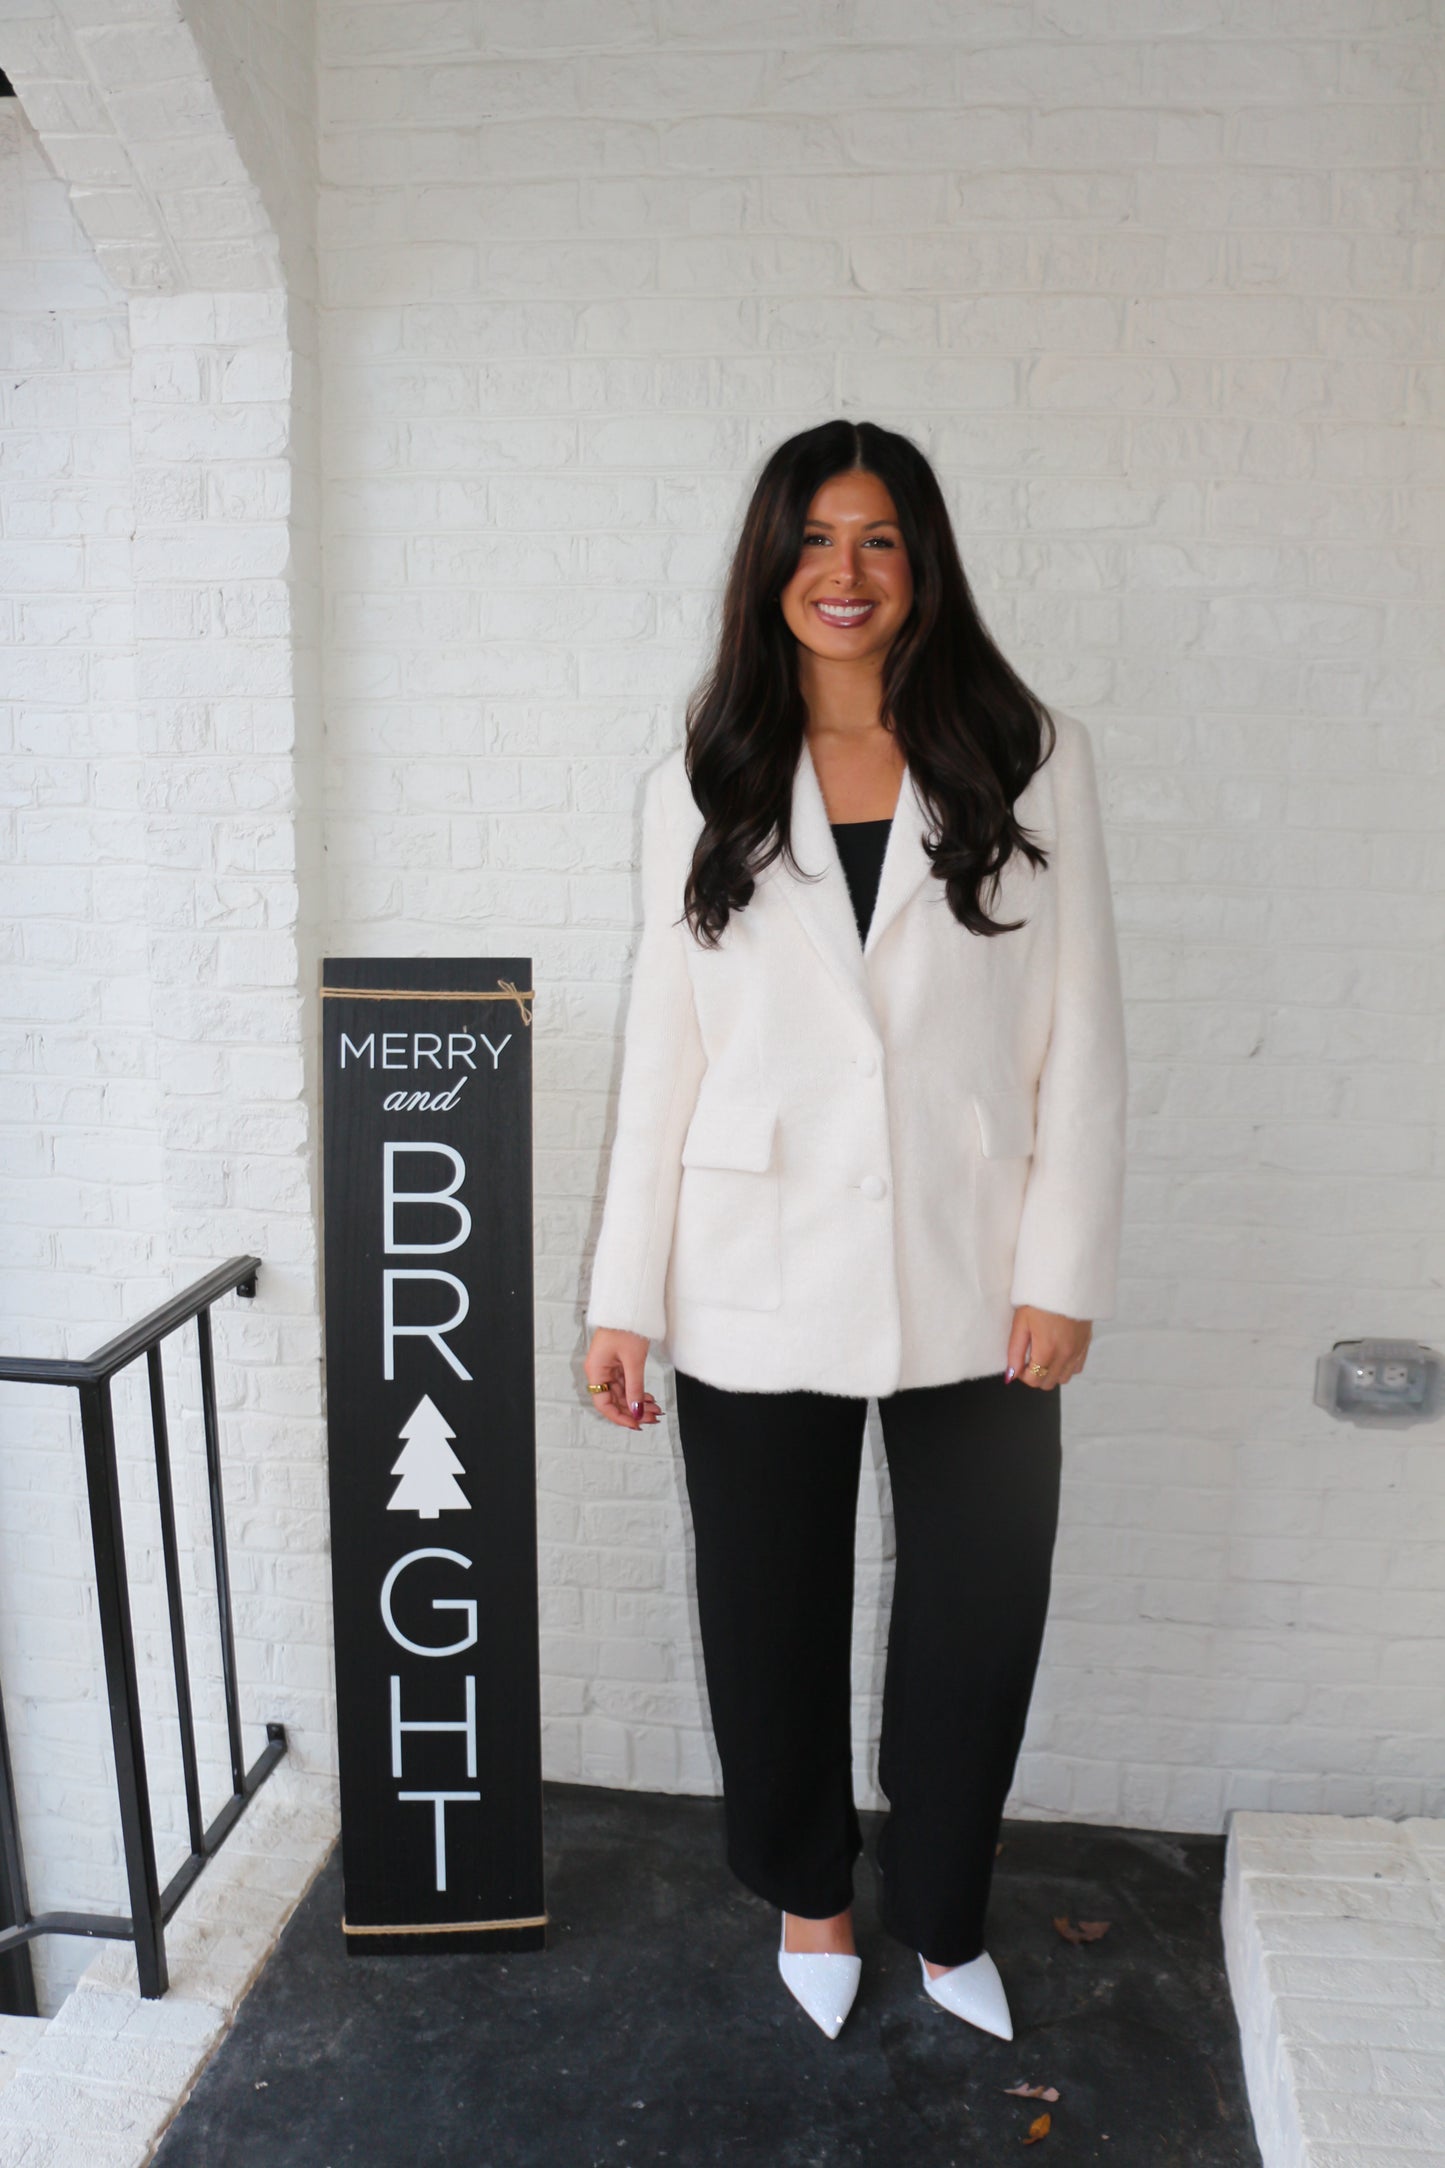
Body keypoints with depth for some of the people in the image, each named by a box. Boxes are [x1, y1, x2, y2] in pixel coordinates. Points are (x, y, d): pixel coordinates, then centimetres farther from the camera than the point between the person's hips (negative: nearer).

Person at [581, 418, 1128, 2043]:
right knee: (771, 1615, 15)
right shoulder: (698, 791, 3)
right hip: (759, 1285, 1)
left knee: (977, 1618, 13)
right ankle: (808, 1894, 44)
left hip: (971, 1283, 0)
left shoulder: (1031, 762, 0)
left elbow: (1079, 1033, -1)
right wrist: (623, 1295, -1)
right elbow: (661, 1048, 1)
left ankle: (941, 1917, 41)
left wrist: (1063, 1267, -6)